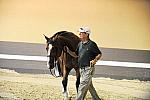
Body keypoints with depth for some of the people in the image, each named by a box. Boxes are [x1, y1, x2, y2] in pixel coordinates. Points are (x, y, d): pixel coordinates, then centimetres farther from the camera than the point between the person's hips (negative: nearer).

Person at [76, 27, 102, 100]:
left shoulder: (92, 44, -10)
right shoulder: (80, 44, 10)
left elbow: (99, 54, -4)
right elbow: (76, 54, 18)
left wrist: (95, 60, -20)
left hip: (89, 68, -8)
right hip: (81, 68, 8)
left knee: (82, 86, -10)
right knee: (89, 86, 16)